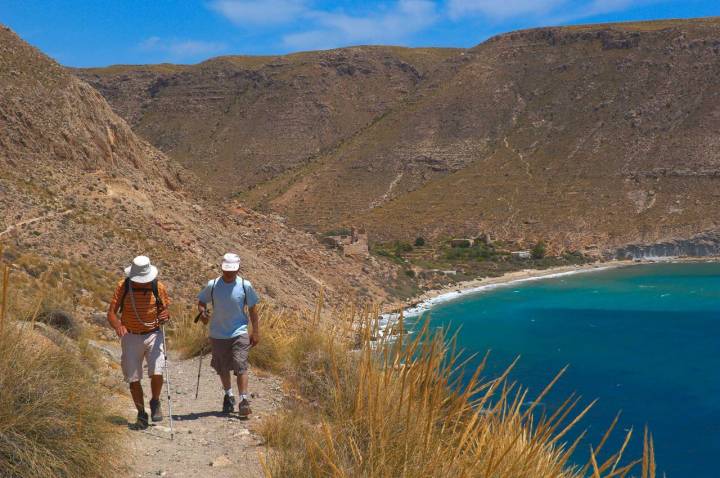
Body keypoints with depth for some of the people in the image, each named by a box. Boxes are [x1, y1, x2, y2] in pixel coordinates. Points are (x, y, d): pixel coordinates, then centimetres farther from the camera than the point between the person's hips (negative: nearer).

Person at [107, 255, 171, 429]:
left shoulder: (158, 287, -5)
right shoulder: (123, 287, -6)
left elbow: (165, 310, 4)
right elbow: (111, 313, -6)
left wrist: (165, 316, -21)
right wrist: (118, 326, -27)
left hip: (153, 335, -1)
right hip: (130, 337, 1)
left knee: (156, 373, -16)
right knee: (133, 378, 3)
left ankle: (155, 403, 13)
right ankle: (141, 414, 21)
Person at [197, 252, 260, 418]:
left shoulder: (245, 286, -6)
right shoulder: (212, 285, -5)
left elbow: (252, 309, 2)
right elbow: (201, 302, 8)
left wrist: (256, 332, 1)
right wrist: (203, 312, -15)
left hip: (239, 333, -2)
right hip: (218, 334, 2)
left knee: (241, 366, -11)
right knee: (222, 368, 15)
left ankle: (244, 401, -6)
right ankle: (228, 395, 35)